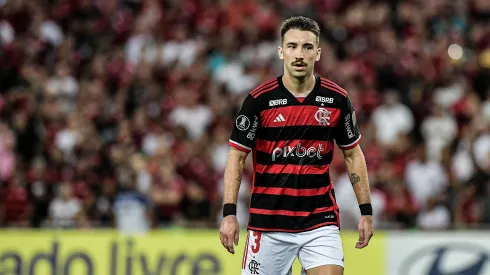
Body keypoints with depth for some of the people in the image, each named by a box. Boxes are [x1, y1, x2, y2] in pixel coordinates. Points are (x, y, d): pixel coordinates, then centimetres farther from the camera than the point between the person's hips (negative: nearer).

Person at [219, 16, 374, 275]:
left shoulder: (337, 99, 0)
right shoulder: (259, 99, -6)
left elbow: (353, 155, 11)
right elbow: (236, 157, -3)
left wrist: (366, 211, 7)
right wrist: (229, 212, -11)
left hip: (320, 222, 1)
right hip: (268, 223, -1)